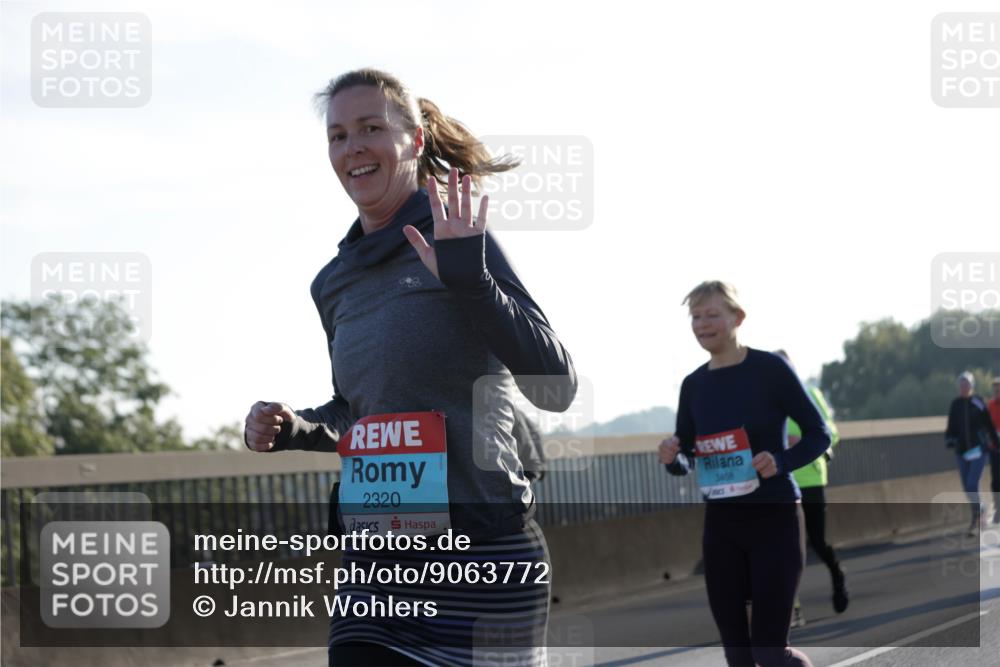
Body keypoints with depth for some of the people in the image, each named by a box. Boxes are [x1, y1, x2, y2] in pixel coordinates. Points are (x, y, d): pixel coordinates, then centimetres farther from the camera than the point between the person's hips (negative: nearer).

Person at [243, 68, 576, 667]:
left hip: (479, 555, -6)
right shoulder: (335, 284, 13)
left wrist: (469, 279, -22)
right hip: (372, 562, 6)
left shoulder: (457, 242, -5)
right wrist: (291, 429, 6)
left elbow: (556, 387, -12)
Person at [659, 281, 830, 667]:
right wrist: (671, 458, -11)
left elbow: (819, 434, -5)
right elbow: (685, 462, 12)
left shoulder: (770, 369, -9)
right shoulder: (694, 384, 7)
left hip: (773, 518, -5)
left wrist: (780, 462, -23)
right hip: (720, 522, 5)